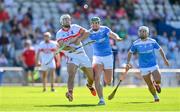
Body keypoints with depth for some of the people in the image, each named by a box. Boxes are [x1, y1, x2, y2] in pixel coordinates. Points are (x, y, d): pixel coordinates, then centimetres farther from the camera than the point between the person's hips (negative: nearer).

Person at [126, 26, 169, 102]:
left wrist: (165, 59, 11)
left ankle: (156, 84, 20)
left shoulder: (152, 41, -4)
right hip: (143, 68, 0)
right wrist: (128, 63, -2)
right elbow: (130, 52, 8)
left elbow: (160, 49, 10)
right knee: (150, 85, 1)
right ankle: (155, 96, 28)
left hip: (153, 65, 0)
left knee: (158, 81, -17)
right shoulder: (136, 43, -5)